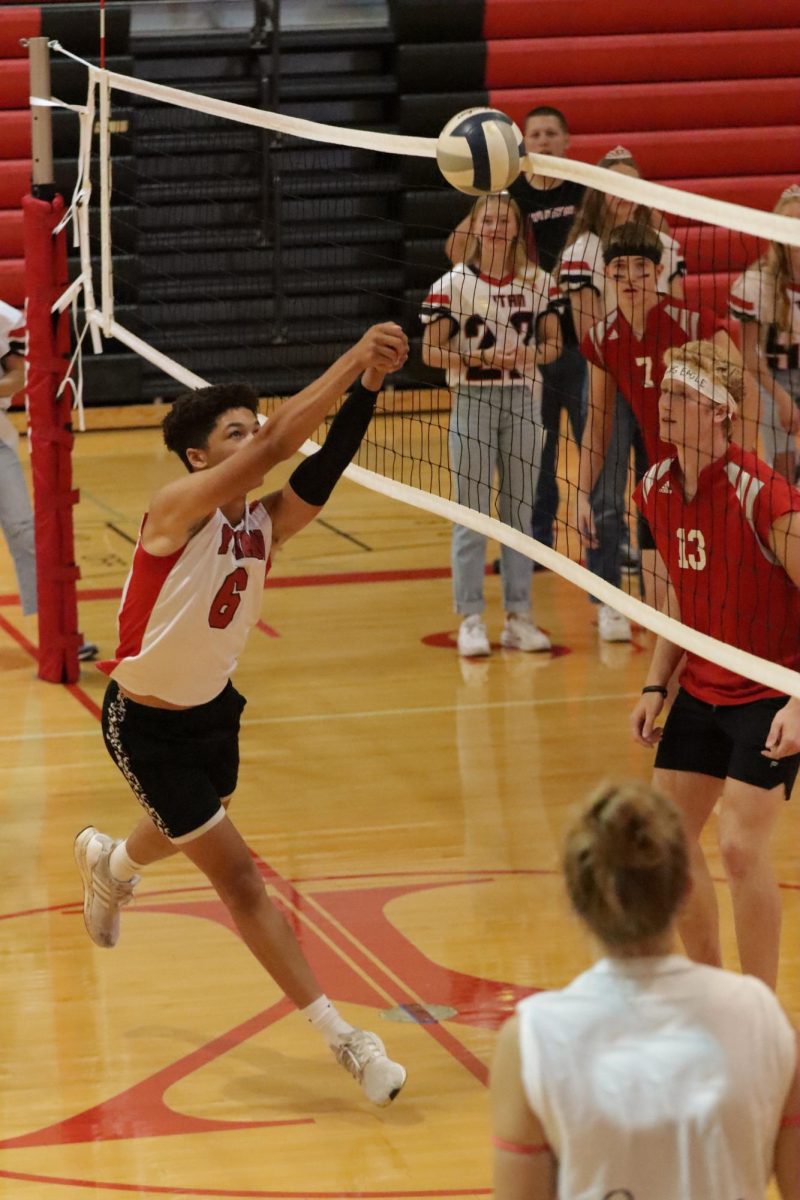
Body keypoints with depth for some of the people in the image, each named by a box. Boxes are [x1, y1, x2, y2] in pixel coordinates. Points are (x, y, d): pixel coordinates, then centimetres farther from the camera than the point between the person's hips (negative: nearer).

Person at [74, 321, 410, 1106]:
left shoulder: (264, 524, -9)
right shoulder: (177, 510, -26)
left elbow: (319, 470, -27)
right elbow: (275, 444, -40)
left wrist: (370, 386, -39)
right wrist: (356, 358, -44)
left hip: (212, 708, 7)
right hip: (146, 723, -7)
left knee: (182, 829, 33)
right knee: (236, 876, -8)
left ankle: (110, 864, 69)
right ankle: (341, 1040, -5)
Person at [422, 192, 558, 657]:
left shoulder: (537, 281, 3)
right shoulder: (454, 284, -4)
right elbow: (431, 351, -5)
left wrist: (523, 354, -14)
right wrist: (476, 358, -20)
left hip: (524, 401, 3)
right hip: (473, 401, -3)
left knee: (521, 511, 9)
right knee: (471, 514, 0)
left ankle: (519, 616, 16)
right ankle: (471, 619, 6)